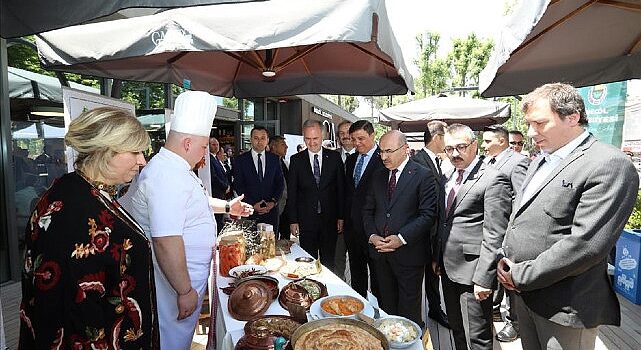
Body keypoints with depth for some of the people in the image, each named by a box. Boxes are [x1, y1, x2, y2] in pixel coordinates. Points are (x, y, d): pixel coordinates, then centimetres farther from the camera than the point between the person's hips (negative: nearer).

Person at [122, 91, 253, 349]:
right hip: (177, 283, -10)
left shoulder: (175, 168, 7)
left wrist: (227, 206, 23)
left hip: (187, 277, 10)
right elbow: (166, 243, -33)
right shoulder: (167, 177, -28)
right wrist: (185, 291, -26)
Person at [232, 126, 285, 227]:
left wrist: (273, 202, -6)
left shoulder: (274, 159, 9)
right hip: (249, 211, -2)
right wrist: (252, 204, -11)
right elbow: (238, 186, -2)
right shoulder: (240, 160, 2)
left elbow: (280, 183, 9)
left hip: (271, 210, 2)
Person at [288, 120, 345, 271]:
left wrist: (341, 216, 0)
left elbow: (341, 188, 3)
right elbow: (291, 192, 1)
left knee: (328, 262, 11)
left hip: (330, 219, 0)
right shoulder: (296, 160, 1)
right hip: (306, 220, 0)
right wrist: (293, 220, -2)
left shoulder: (334, 157, 1)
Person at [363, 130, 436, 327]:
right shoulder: (378, 176, 10)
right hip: (380, 252, 5)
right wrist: (372, 235, -4)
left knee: (409, 308, 9)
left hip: (408, 253, -5)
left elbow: (428, 214, -13)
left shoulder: (423, 176, -7)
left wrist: (401, 238, -19)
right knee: (386, 305, 15)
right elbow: (368, 210, 12)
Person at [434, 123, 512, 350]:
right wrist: (438, 258, 13)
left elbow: (494, 236, -19)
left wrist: (483, 278, -20)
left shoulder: (493, 179, -15)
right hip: (448, 269, 8)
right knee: (456, 328, 22)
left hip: (472, 272, -8)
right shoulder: (450, 179, 12)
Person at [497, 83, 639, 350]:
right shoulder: (540, 160, 10)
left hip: (563, 306, -7)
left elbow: (586, 245, -23)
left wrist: (521, 276, -16)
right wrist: (507, 263, 1)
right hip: (524, 292, 7)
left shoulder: (610, 166, -16)